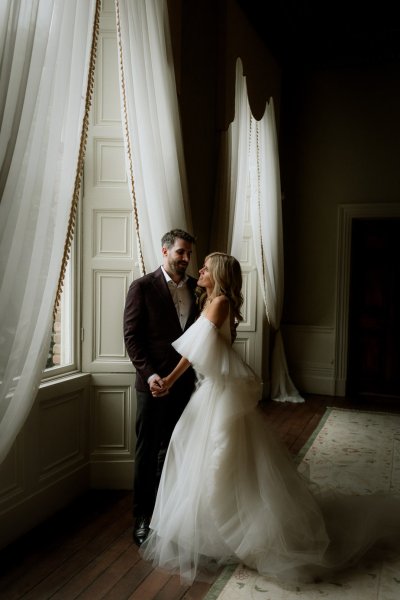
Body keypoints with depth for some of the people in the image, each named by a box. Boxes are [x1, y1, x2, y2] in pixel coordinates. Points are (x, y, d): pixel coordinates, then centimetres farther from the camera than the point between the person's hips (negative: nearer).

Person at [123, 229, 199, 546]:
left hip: (185, 382, 4)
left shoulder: (196, 288, 6)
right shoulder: (143, 287, -7)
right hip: (154, 384, -4)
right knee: (148, 453, 8)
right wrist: (150, 374, -20)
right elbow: (132, 337, -11)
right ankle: (142, 517, 25)